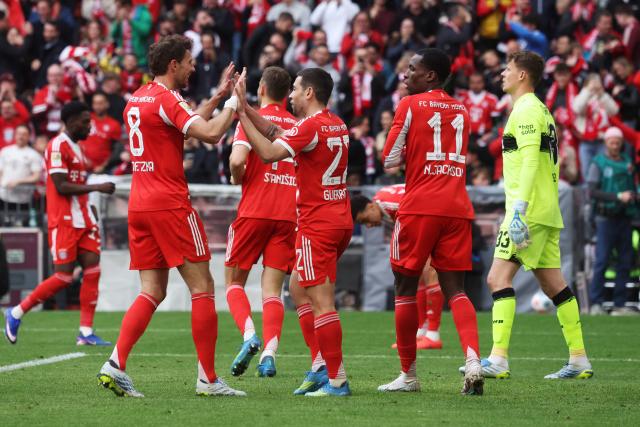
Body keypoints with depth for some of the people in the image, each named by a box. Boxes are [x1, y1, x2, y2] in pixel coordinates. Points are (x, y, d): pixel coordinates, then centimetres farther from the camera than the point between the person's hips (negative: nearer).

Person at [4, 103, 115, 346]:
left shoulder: (76, 147, 18)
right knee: (64, 277, -8)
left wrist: (88, 206, 12)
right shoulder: (58, 146, -11)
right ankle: (16, 314, 6)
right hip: (63, 222, -9)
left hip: (83, 220, 9)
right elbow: (61, 186, -18)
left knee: (92, 270, -2)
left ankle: (86, 333, -1)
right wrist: (96, 187, -19)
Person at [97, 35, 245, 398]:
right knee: (202, 287, -2)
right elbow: (210, 133, -22)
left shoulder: (136, 99, 16)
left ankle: (116, 365, -8)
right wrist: (231, 103, -6)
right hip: (170, 205, -8)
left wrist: (218, 96, 28)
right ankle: (208, 378, -3)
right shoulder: (166, 99, -11)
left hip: (140, 205, 8)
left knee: (153, 292, 8)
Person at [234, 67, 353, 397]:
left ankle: (336, 381, -8)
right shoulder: (337, 125, 12)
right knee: (298, 289, 20)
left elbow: (268, 152, -23)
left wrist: (242, 114, -17)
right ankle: (320, 365, 15)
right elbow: (278, 134, 17)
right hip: (340, 220, 10)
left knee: (321, 302, -8)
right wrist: (247, 109, 13)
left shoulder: (311, 126, -15)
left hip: (317, 224, -10)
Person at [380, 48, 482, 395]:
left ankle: (408, 374, 10)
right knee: (455, 288, 2)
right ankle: (473, 357, -21)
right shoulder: (462, 112, 15)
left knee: (406, 286, 6)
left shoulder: (410, 105, -2)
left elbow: (390, 160, -2)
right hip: (458, 208, 5)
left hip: (420, 207, -5)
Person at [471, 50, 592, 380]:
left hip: (531, 209, -10)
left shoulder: (526, 109, -9)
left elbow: (530, 161, -20)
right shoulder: (541, 111, 21)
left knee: (498, 277, -12)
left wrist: (519, 208, -27)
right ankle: (579, 361, 8)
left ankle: (499, 359, -20)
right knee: (553, 283, 9)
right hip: (548, 211, 10)